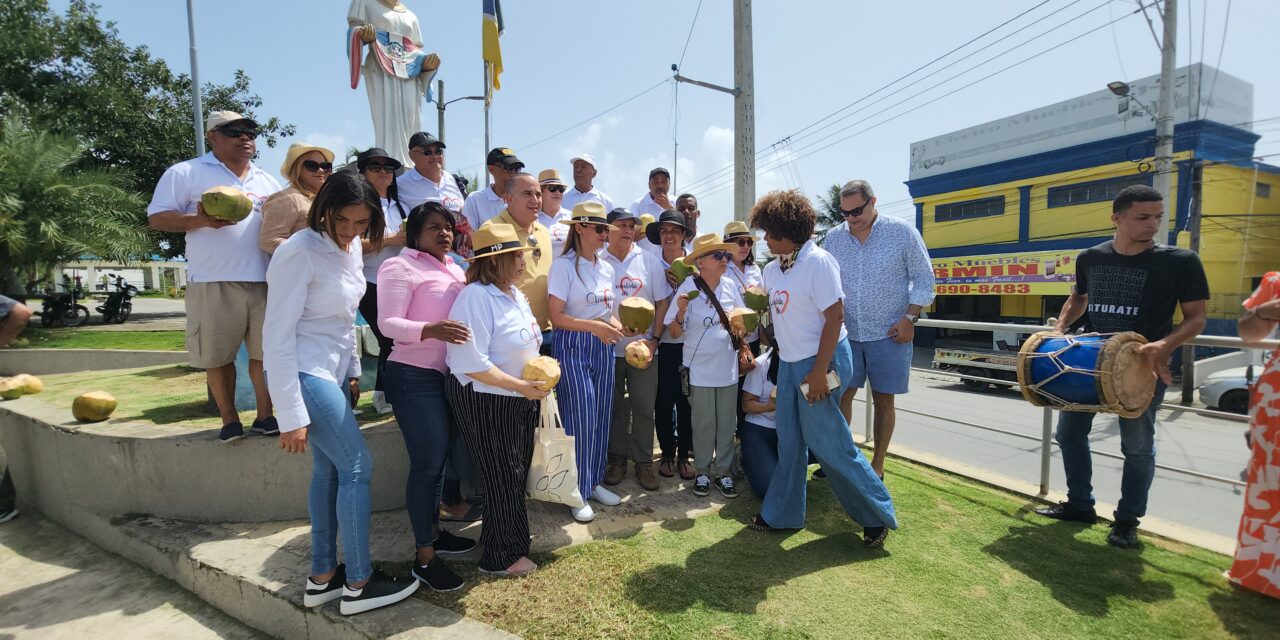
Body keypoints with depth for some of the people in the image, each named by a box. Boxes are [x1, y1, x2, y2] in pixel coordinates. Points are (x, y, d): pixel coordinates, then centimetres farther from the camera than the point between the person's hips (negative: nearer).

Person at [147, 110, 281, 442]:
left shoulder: (268, 181, 20)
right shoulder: (185, 173, 6)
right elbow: (157, 217, 1)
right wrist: (201, 220, -17)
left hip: (265, 281, 3)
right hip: (213, 283, -3)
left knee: (266, 351, 2)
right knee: (217, 355, 2)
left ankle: (265, 416, 13)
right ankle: (229, 420, 15)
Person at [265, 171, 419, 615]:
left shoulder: (351, 247, 5)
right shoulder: (300, 252, -19)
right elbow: (278, 335, -20)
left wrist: (353, 371, 13)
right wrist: (291, 416, -20)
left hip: (333, 372, 8)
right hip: (303, 373, -8)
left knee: (328, 471, 12)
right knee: (358, 465, -4)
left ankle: (322, 578, 25)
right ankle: (359, 583, 10)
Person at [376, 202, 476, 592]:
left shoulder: (454, 269, 14)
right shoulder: (400, 267, -8)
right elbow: (388, 323, -19)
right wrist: (430, 330, -35)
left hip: (448, 375, 8)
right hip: (415, 378, -7)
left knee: (439, 458, 16)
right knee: (427, 464, -4)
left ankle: (434, 532, 33)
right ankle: (425, 559, 9)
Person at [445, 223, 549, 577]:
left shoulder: (514, 293, 10)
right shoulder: (475, 297, -21)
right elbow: (472, 362, -27)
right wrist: (520, 386, -23)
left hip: (520, 401, 9)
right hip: (486, 404, -9)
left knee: (518, 473, 19)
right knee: (503, 478, 3)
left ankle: (512, 538, 39)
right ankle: (502, 557, 23)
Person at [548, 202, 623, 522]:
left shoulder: (607, 268, 11)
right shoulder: (563, 265, -9)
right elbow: (556, 316, -13)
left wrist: (613, 324, -4)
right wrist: (594, 326, -22)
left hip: (602, 348, 7)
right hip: (572, 347, -6)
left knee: (601, 416, 11)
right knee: (580, 418, -3)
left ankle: (595, 481, 27)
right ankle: (578, 492, 13)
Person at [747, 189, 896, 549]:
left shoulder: (818, 261, -15)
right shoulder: (773, 269, 9)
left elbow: (835, 317, -18)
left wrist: (819, 371, -20)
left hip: (821, 361, -8)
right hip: (789, 362, 8)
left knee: (828, 443, 0)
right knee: (789, 441, 13)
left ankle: (876, 514, 21)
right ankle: (782, 513, 26)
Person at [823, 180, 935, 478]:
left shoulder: (902, 231, -5)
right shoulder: (833, 237, 3)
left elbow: (923, 278, -1)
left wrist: (909, 318, -9)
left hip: (889, 334, -2)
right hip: (846, 333, 3)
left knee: (883, 399, 6)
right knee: (841, 395, 4)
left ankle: (877, 465, 19)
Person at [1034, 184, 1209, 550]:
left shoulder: (1180, 261, -9)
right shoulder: (1090, 258, 3)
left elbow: (1196, 318, -7)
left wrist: (1165, 345, -26)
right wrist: (1060, 329, 3)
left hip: (1143, 368, -4)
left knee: (1137, 445, 6)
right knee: (1069, 431, 11)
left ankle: (1127, 521, 23)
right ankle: (1080, 504, 28)